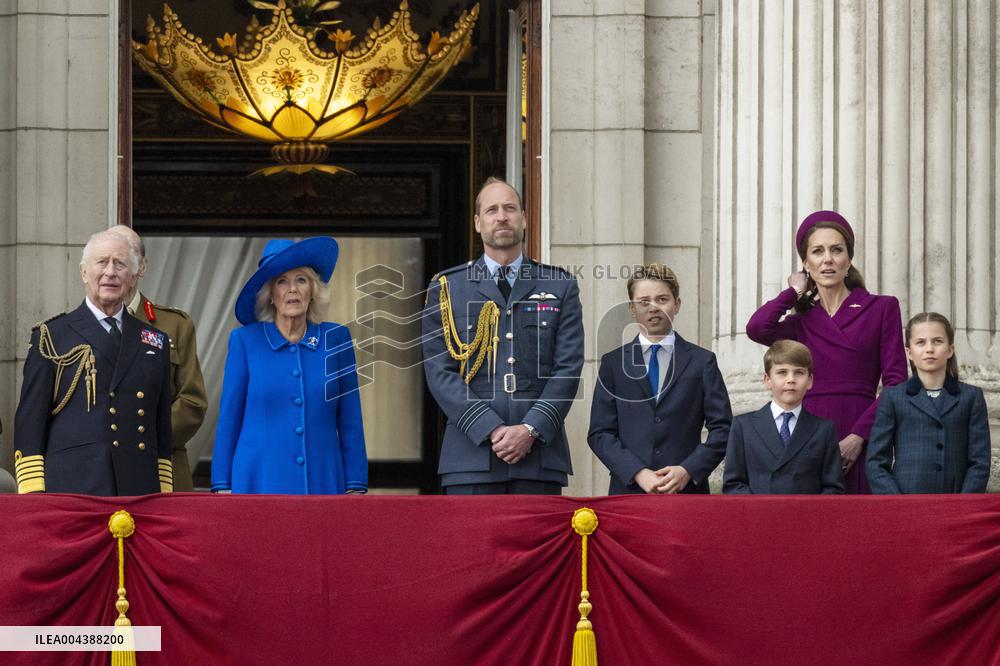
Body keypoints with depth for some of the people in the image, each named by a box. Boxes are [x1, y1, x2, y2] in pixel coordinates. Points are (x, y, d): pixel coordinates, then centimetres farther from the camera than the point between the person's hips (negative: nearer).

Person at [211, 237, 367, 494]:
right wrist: (222, 487, 0)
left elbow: (350, 422, 8)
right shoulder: (245, 341, 3)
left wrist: (355, 488, 2)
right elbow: (228, 420, 5)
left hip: (322, 483, 1)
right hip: (260, 483, -1)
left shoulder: (336, 339, 7)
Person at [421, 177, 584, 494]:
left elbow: (568, 367, 5)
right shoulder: (446, 288, 10)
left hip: (540, 454, 1)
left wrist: (531, 429, -10)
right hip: (471, 457, -1)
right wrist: (491, 430, -11)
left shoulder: (560, 286, 13)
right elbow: (439, 372, 2)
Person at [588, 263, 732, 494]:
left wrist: (688, 471, -10)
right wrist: (638, 473, -9)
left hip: (687, 490, 0)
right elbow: (599, 433, 5)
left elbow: (722, 429, 5)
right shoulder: (613, 363, 11)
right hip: (629, 490, 1)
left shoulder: (702, 362, 9)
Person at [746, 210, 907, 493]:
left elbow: (896, 383, 1)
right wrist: (794, 291, 9)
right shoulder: (800, 321, 16)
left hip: (858, 447, -2)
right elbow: (757, 328, -7)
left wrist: (858, 436, -11)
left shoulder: (881, 308, 9)